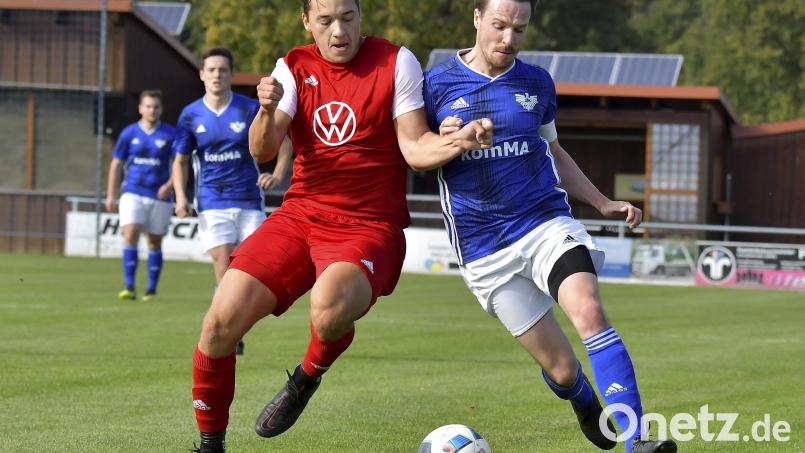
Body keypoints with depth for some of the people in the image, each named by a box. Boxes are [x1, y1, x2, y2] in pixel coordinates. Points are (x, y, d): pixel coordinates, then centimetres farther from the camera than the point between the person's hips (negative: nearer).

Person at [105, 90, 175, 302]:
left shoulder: (170, 135, 0)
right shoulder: (129, 133, 4)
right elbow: (116, 164, 10)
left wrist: (169, 185, -15)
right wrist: (111, 196, 8)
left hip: (159, 197, 0)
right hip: (133, 193, 0)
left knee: (155, 242, 6)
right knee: (130, 235, -15)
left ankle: (151, 289, 16)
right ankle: (129, 287, -15)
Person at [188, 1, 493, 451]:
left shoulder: (396, 62, -3)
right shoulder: (294, 67, 6)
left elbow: (415, 147, -5)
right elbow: (263, 151, -5)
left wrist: (457, 141, -26)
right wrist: (267, 112, -26)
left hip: (369, 227, -4)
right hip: (299, 216, 4)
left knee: (329, 310, -36)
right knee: (221, 322, -12)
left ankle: (307, 378, 0)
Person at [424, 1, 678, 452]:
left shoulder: (537, 83, 8)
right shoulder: (437, 85, -2)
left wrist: (604, 203, 16)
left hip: (547, 222, 2)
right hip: (485, 249, -1)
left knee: (589, 311, -29)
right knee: (562, 369, -1)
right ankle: (588, 407, 37)